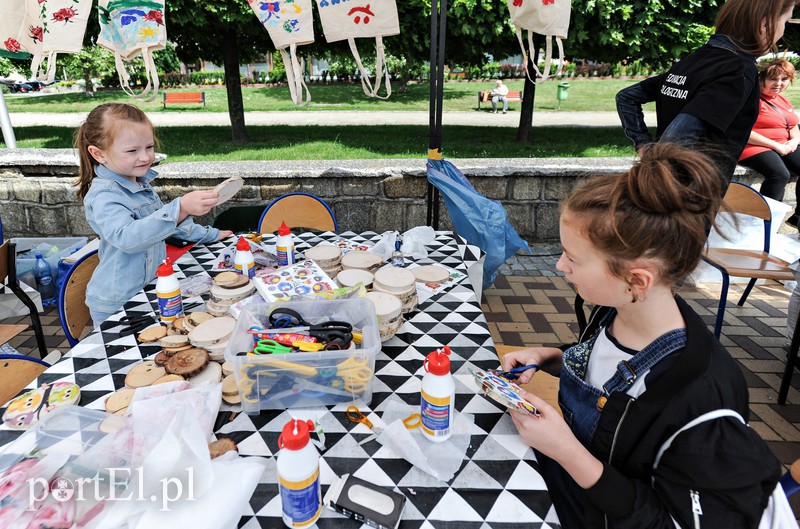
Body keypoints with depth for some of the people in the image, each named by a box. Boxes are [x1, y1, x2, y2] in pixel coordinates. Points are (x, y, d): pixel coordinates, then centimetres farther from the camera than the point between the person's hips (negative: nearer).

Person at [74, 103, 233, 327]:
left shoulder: (142, 183, 4)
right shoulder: (103, 195, -22)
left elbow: (163, 220, 20)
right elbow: (126, 237, -40)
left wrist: (209, 234, 22)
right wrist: (181, 208, -50)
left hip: (150, 290, 8)